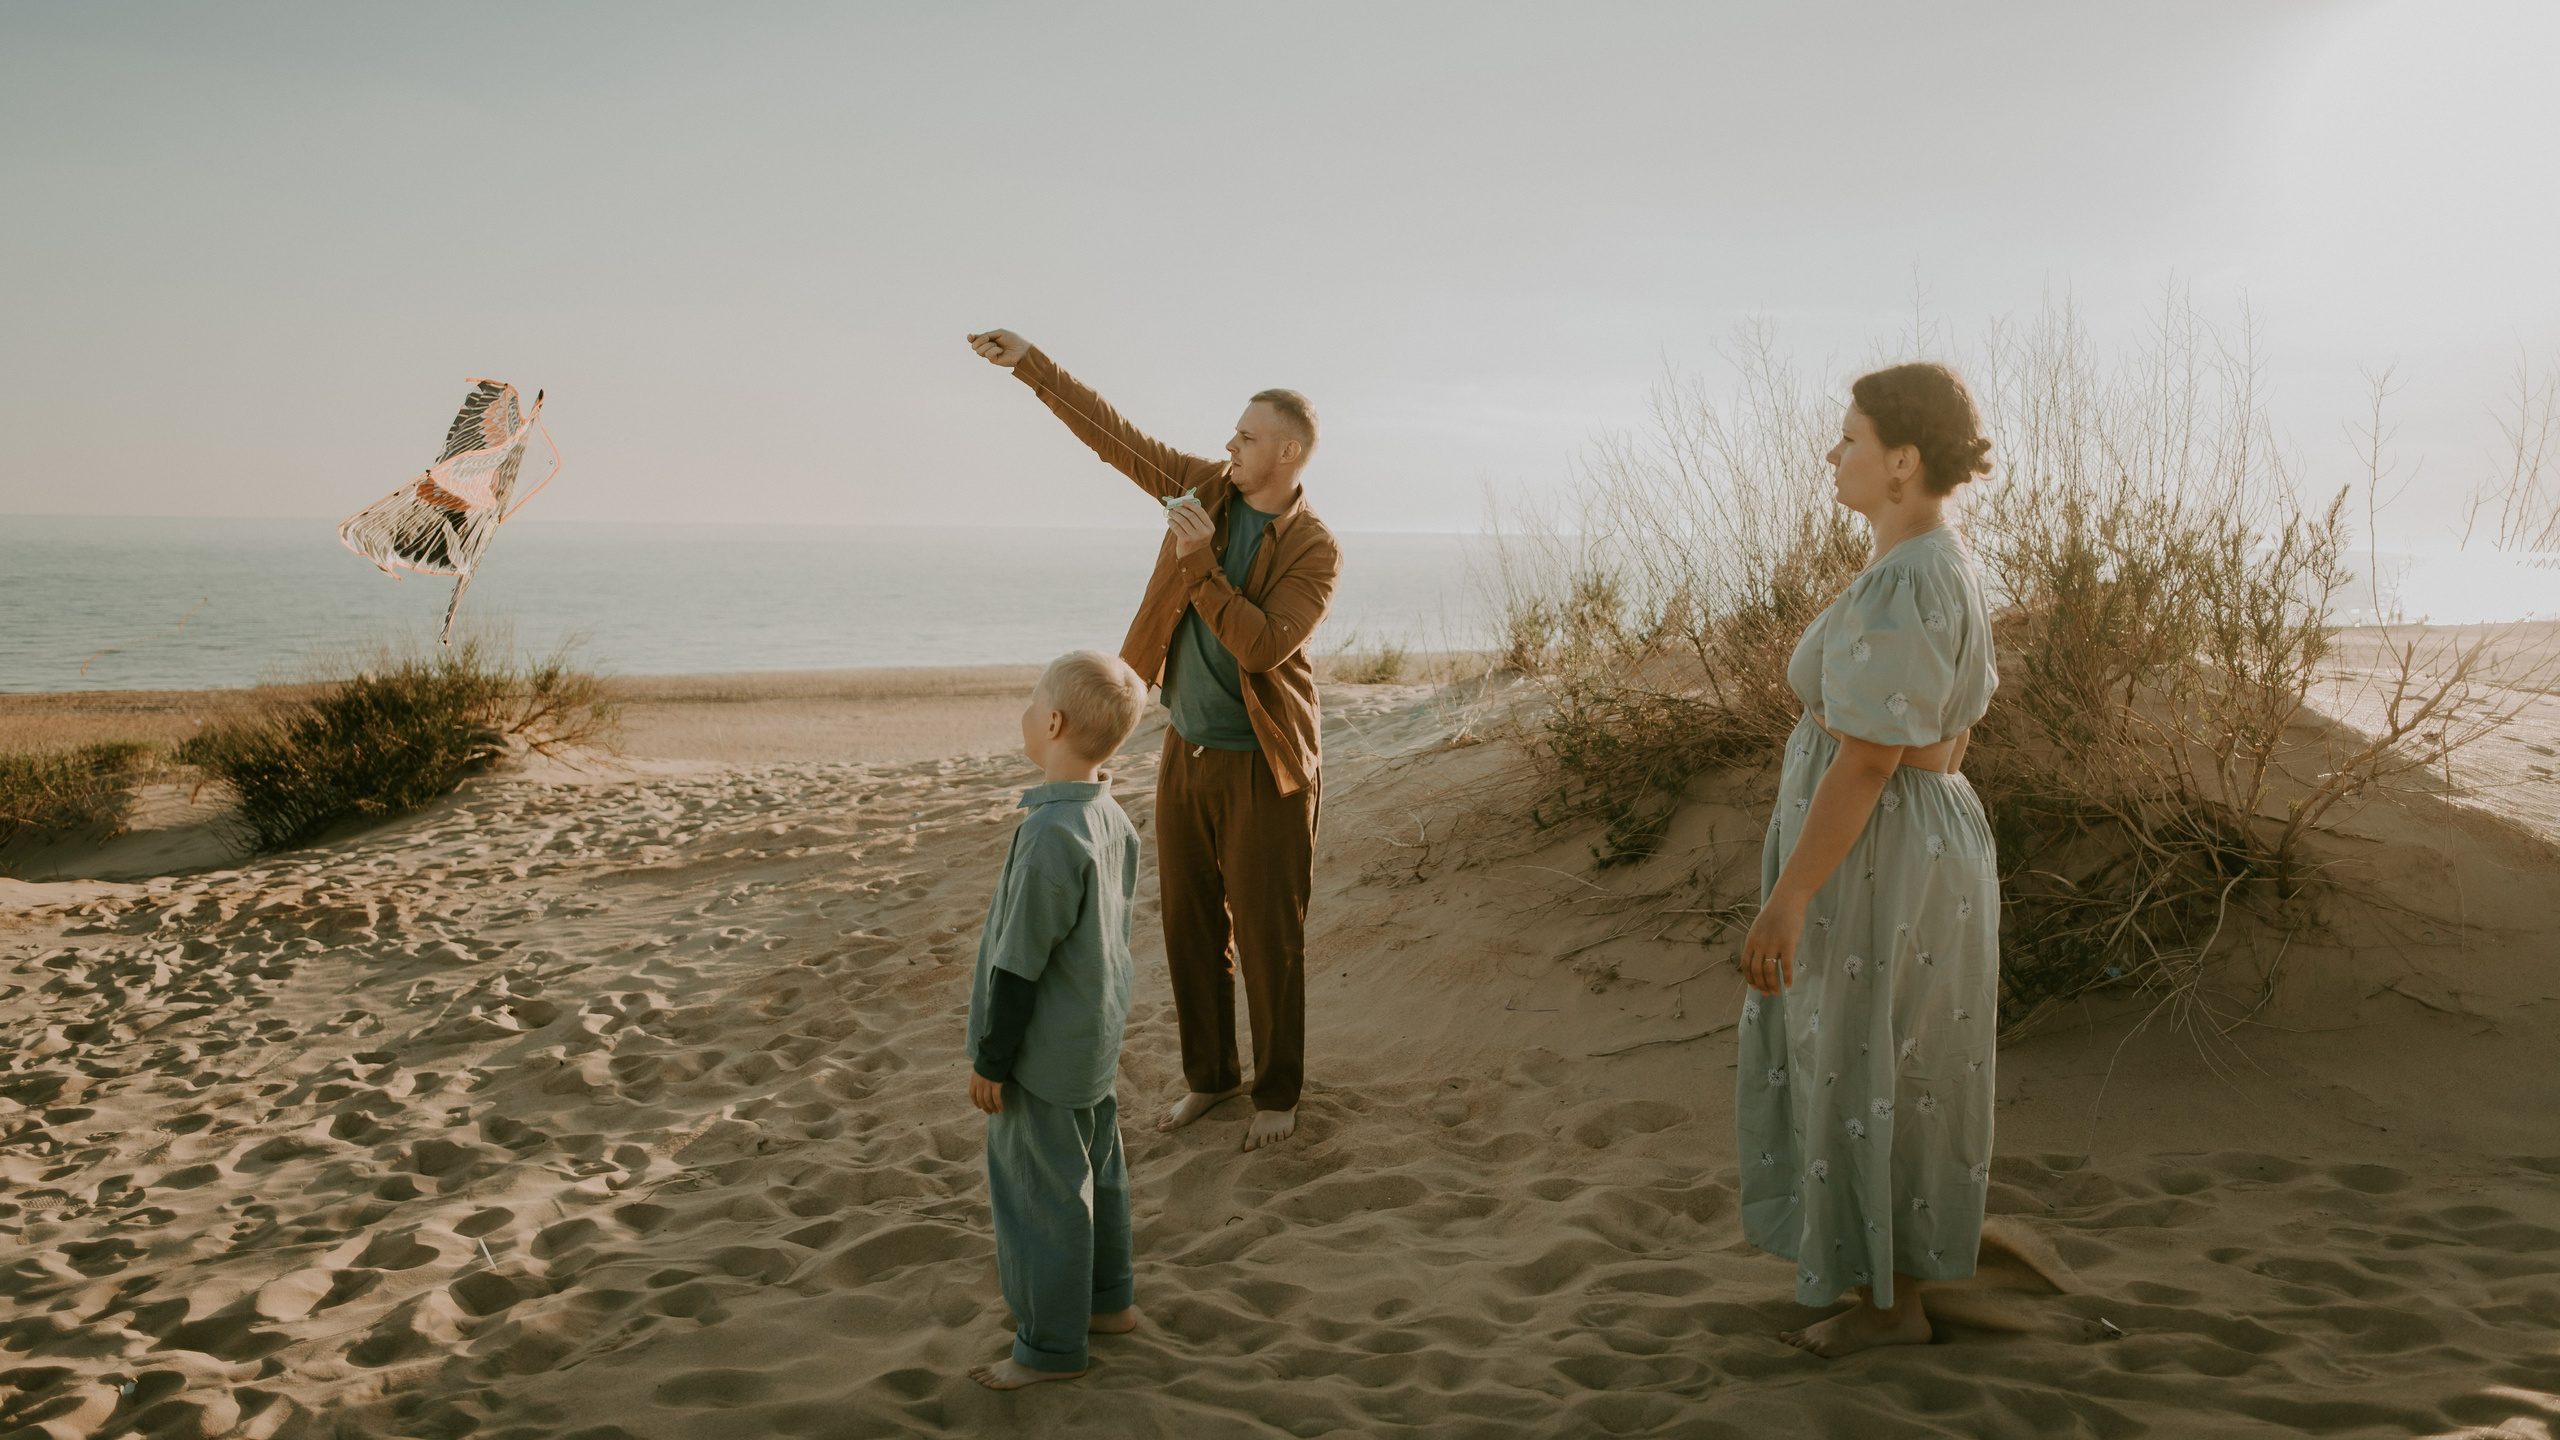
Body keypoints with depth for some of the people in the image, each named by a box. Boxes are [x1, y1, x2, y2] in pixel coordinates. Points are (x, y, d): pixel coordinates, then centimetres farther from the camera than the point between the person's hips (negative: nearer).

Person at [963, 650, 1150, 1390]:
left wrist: (991, 1059, -14)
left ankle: (1052, 1343, 18)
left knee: (1039, 1190, 5)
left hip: (1044, 1053, -9)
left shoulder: (1050, 834, -27)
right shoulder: (1112, 819, 0)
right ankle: (1109, 1298, 39)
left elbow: (1020, 962, -23)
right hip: (1096, 1038, 9)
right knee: (1096, 1171, 22)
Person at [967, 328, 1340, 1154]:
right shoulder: (1211, 489, 1)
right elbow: (1115, 436, 5)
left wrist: (1199, 563, -29)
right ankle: (1210, 1074, 30)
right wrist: (1032, 366, 3)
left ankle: (1278, 1093, 21)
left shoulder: (1315, 552, -15)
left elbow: (1263, 646, -25)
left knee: (1268, 939, 4)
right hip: (1187, 753, 6)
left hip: (1264, 768, -6)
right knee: (1190, 925, 13)